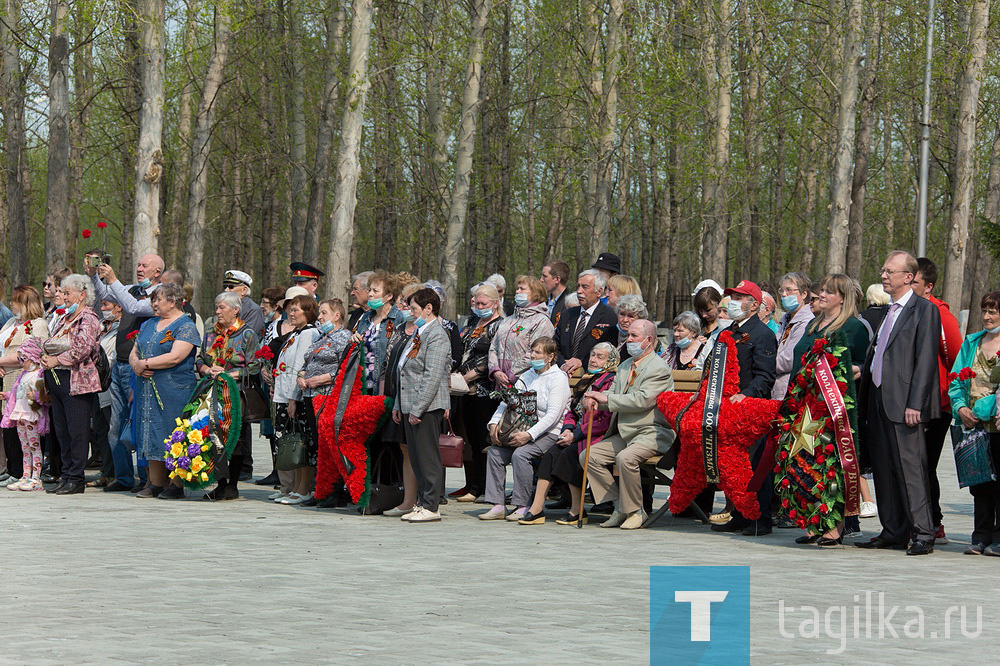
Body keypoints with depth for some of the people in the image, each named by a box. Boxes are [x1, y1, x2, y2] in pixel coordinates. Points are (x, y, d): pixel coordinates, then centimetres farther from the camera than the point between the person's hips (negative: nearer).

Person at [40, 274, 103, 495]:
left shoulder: (88, 319, -7)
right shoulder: (64, 318, 19)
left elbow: (82, 349, -19)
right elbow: (50, 345, 24)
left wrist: (56, 360, -13)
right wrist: (46, 358, 3)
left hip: (76, 380, -9)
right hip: (57, 379, 9)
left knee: (77, 430, -6)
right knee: (61, 430, 10)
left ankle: (76, 479, -2)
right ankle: (66, 475, 16)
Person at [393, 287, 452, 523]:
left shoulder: (437, 336, -13)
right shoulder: (418, 333, 19)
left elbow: (432, 377, -20)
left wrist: (417, 409, -22)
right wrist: (398, 405, 20)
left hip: (427, 407, -10)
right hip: (411, 406, 10)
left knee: (428, 458, -6)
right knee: (416, 459, 12)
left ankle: (430, 507, -3)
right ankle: (421, 503, 18)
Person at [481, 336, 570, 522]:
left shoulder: (558, 378, -7)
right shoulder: (527, 376, 17)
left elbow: (553, 415, -17)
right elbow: (507, 401, 12)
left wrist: (529, 434, -26)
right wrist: (494, 423, -6)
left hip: (549, 433, -7)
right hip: (524, 431, 7)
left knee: (520, 454, -30)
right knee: (494, 452, -12)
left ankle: (523, 507, -22)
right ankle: (498, 506, -13)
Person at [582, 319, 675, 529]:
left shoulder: (659, 369, -10)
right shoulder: (624, 366, 19)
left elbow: (641, 400, -21)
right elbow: (613, 395, 17)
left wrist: (606, 398, -17)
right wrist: (595, 399, -7)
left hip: (652, 433, -9)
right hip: (624, 433, 9)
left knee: (625, 457, -35)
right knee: (588, 456, -7)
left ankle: (635, 511, -15)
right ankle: (619, 506, -1)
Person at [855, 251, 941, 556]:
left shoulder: (925, 310, -6)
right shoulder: (885, 311, 18)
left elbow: (926, 360, -12)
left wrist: (915, 404, -18)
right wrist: (863, 400, 12)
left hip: (903, 404, -8)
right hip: (877, 401, 8)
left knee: (910, 468, -9)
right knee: (884, 470, 9)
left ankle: (923, 534, -6)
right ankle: (893, 532, 15)